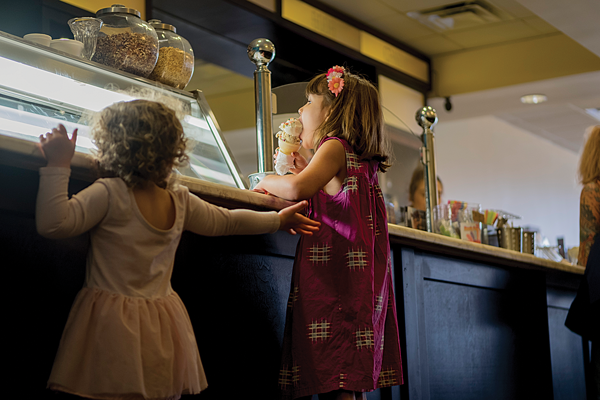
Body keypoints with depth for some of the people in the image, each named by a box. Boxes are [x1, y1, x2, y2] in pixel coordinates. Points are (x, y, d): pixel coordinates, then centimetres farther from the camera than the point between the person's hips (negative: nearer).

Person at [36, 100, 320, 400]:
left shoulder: (109, 194, -14)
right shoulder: (180, 202, 5)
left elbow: (53, 224, -18)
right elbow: (225, 220, 20)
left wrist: (58, 166, -13)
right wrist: (277, 220, 36)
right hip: (163, 327, 6)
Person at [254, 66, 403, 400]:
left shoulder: (335, 146, -5)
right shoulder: (363, 159, 22)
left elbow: (298, 189, -22)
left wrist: (268, 181, -4)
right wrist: (308, 170, 25)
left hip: (336, 269, -9)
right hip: (361, 276, 10)